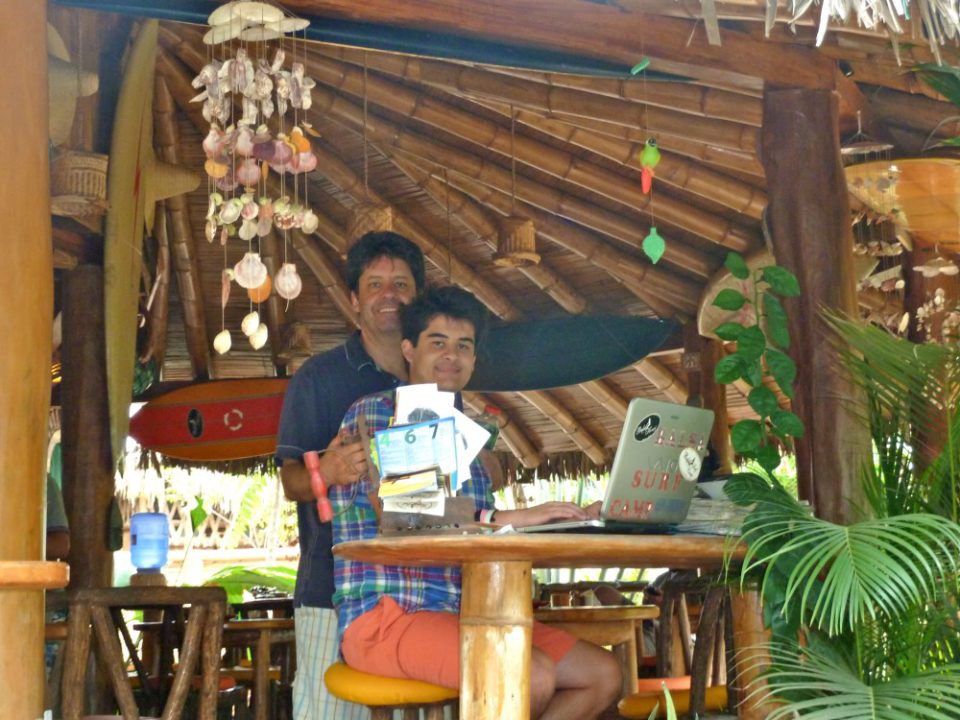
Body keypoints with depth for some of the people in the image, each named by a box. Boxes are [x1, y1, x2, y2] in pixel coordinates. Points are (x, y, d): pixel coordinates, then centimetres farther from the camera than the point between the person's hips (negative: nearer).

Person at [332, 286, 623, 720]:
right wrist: (510, 518, -24)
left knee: (603, 676, -1)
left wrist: (560, 522, -3)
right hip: (386, 617, -8)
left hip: (466, 615, 8)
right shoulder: (373, 415, -3)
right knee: (533, 677, -29)